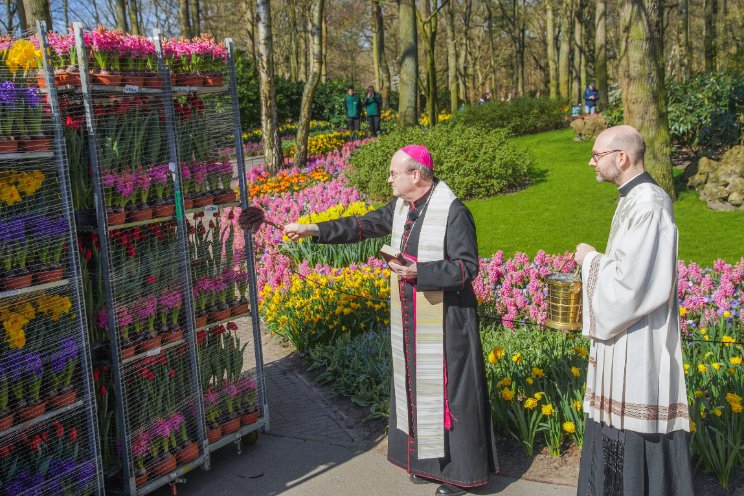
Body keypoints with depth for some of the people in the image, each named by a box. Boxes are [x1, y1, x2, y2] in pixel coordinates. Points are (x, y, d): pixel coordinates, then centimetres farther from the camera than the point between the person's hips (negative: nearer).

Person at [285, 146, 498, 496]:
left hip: (443, 321, -8)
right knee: (415, 385, 16)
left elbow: (468, 267, -19)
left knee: (446, 388, 3)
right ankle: (426, 459, 33)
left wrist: (419, 272, -27)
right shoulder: (401, 207, 5)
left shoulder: (453, 212, -19)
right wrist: (314, 229, 6)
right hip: (410, 320, 8)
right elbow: (364, 225, 12)